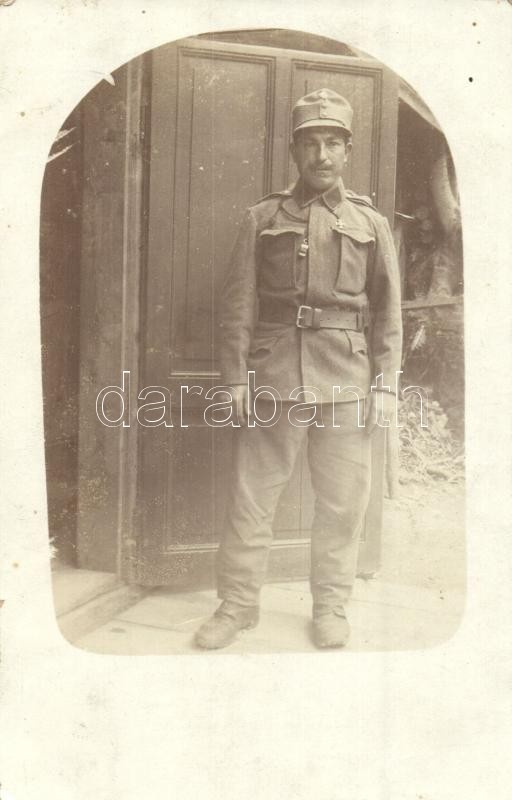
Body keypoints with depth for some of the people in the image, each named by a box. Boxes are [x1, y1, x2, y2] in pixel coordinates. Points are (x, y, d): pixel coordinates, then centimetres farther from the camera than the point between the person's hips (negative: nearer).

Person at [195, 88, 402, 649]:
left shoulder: (370, 223, 10)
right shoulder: (261, 219, 7)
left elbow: (388, 313, 7)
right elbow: (238, 305, 3)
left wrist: (385, 385, 0)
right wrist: (236, 378, -5)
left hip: (346, 382, 1)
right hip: (273, 378, 0)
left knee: (342, 500, 7)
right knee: (251, 495, 4)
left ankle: (331, 606, 26)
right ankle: (237, 603, 22)